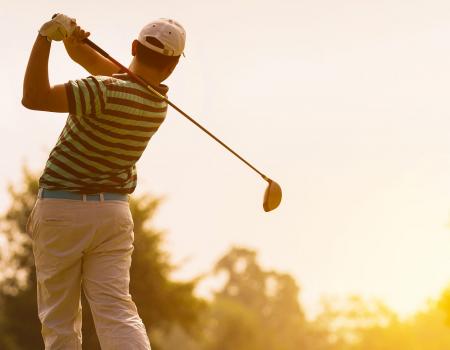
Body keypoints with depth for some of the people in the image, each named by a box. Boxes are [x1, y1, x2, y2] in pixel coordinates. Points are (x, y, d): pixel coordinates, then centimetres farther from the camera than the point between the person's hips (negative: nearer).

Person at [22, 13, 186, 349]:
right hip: (114, 213, 5)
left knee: (60, 318, 5)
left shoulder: (109, 91, -20)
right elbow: (94, 61, 12)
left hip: (61, 209, -5)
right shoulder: (159, 101, 2)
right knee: (117, 311, -3)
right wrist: (71, 38, -7)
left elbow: (34, 97, -27)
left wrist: (46, 36, -25)